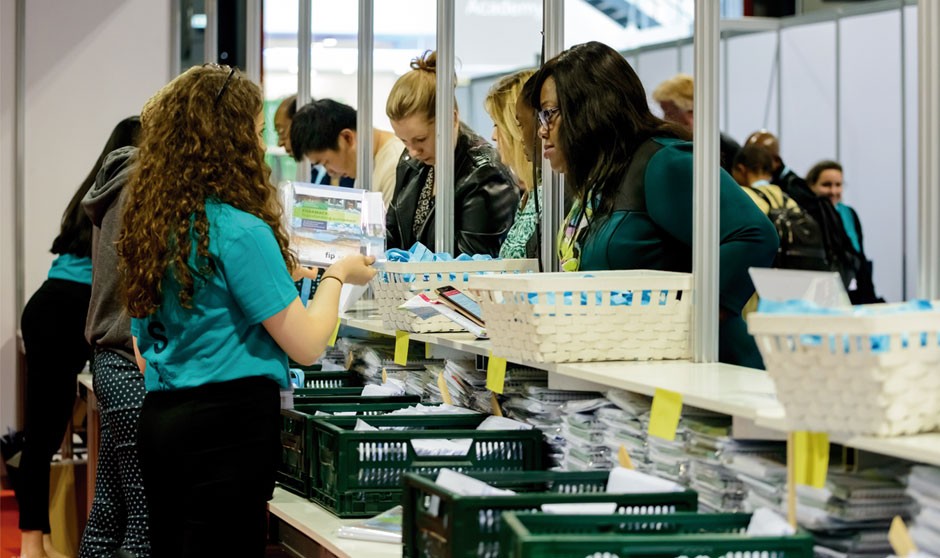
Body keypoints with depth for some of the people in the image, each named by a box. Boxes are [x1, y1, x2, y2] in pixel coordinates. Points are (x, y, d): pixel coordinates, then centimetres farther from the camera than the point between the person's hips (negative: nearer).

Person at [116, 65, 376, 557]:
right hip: (227, 424, -8)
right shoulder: (239, 231, -16)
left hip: (160, 417, 8)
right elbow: (306, 345, -12)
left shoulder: (149, 221, 8)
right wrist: (336, 277, 6)